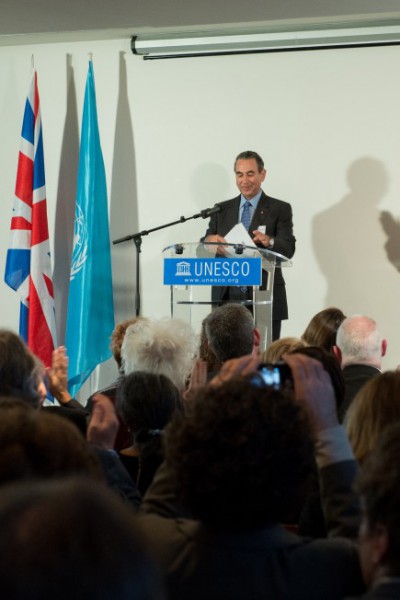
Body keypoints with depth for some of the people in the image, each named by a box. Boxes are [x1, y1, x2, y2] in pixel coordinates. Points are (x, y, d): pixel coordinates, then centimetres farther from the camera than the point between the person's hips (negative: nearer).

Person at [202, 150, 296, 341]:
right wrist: (209, 240, -17)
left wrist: (269, 241, -29)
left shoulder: (280, 209, 5)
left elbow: (288, 249, -6)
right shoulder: (221, 210, 15)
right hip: (227, 298, 2)